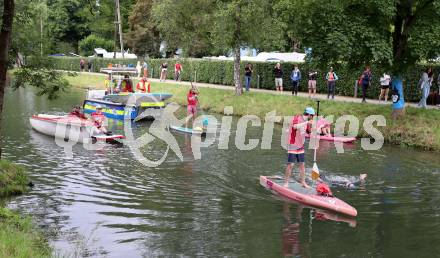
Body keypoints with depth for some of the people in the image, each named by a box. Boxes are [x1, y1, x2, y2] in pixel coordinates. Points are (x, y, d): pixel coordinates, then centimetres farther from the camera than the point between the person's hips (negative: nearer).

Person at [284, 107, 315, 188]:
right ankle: (286, 182, 1)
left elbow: (310, 132, 20)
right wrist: (307, 122, -29)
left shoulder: (305, 121, 10)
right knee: (290, 164, -8)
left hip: (300, 146, 8)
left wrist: (310, 124, 2)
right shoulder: (297, 118, -13)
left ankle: (303, 182, 16)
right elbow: (295, 126, -33)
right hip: (292, 145, -7)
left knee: (302, 164, 8)